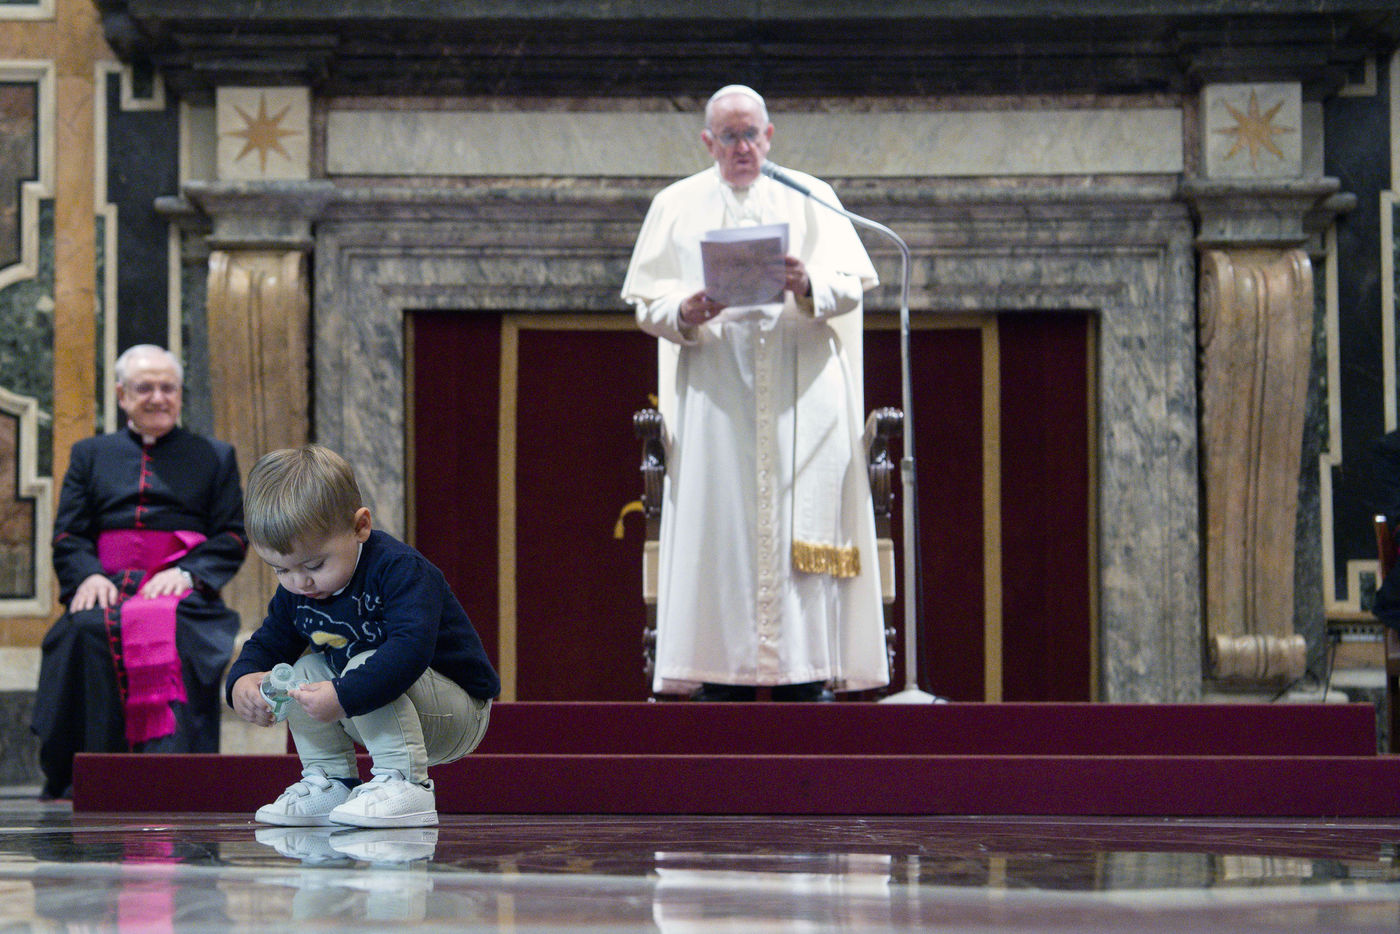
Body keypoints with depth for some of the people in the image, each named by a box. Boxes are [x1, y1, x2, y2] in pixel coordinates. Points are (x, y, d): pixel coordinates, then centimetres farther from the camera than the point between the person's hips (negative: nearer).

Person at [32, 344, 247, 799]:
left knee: (166, 624, -38)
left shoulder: (214, 457, 22)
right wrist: (89, 575, -8)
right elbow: (67, 535, 15)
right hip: (108, 586, 1)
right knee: (85, 629, -35)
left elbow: (232, 538, 11)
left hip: (179, 590, -1)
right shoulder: (90, 455, 26)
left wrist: (187, 573, -10)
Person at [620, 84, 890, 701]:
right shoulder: (678, 205, 13)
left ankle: (803, 677, -5)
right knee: (718, 534, -7)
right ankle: (720, 687, -6)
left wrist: (807, 286, -21)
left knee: (800, 538, -6)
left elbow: (850, 284, 1)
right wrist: (684, 314, -16)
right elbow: (646, 302, 6)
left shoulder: (808, 198, 12)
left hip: (801, 398, 0)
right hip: (714, 398, 0)